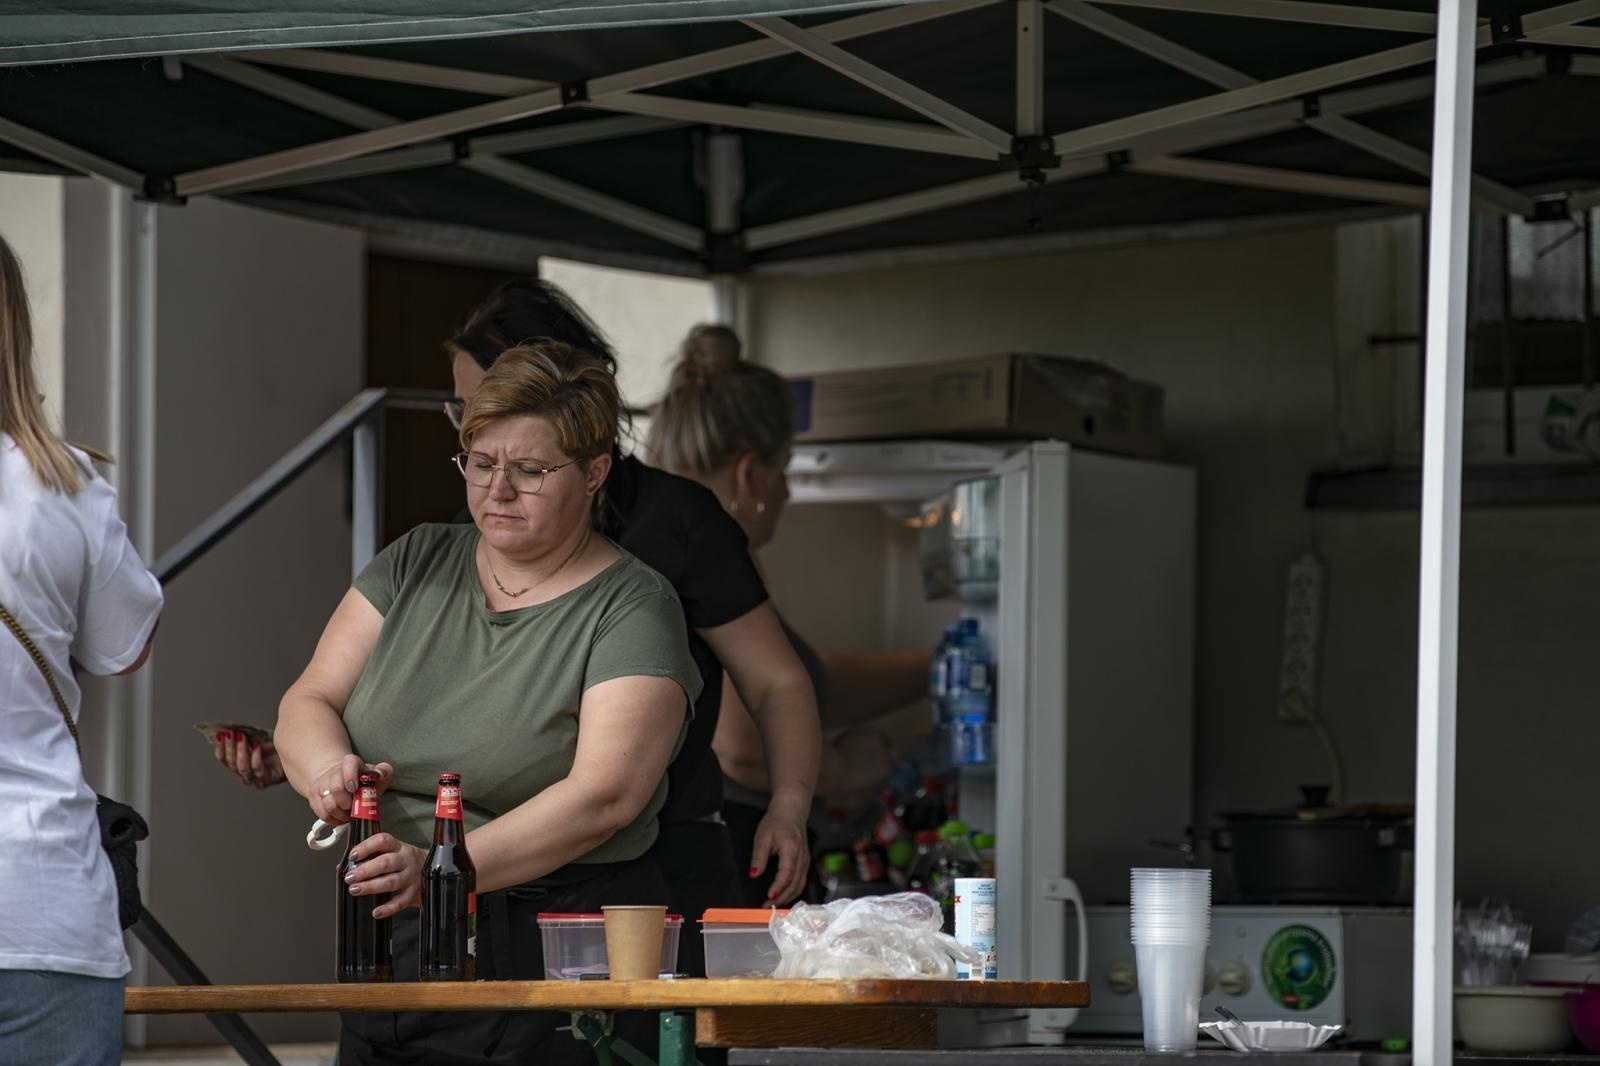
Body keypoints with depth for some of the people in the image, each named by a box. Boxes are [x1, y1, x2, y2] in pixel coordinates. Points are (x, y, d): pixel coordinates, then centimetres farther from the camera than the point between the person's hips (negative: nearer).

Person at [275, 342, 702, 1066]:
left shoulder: (633, 608, -6)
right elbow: (306, 704, 6)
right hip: (390, 951, 5)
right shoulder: (415, 565, 11)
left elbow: (605, 795, -19)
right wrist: (328, 768, -19)